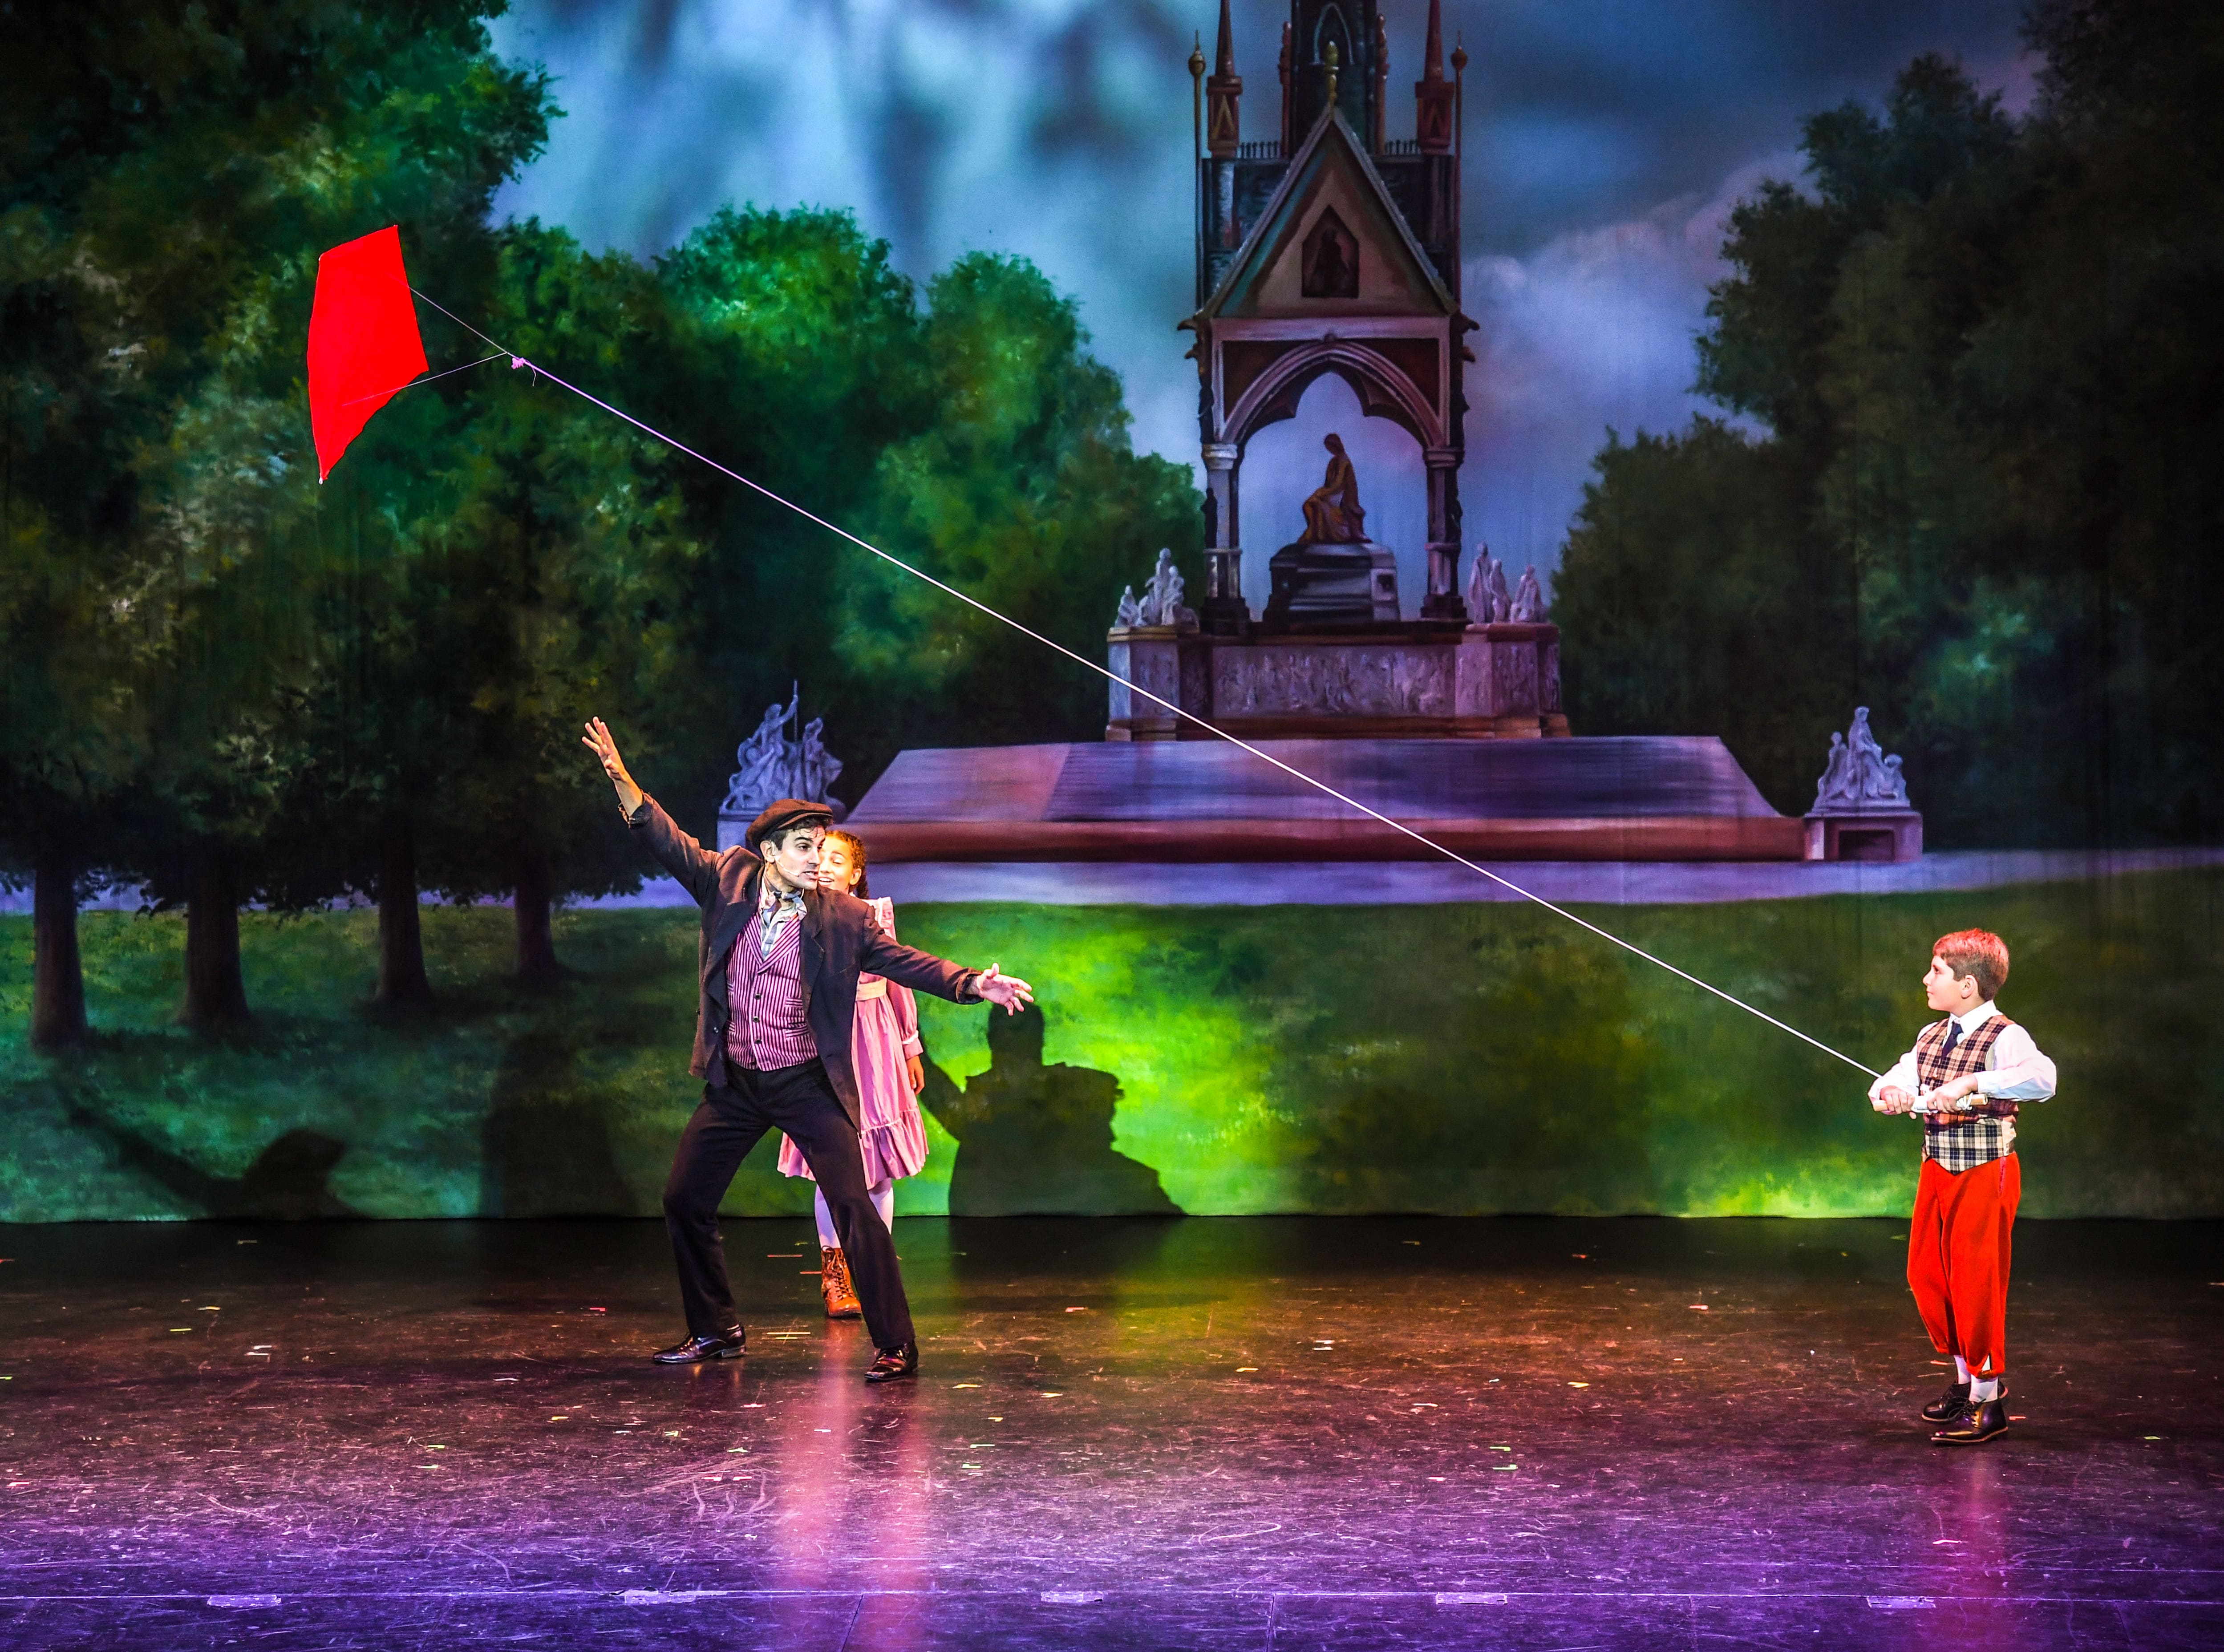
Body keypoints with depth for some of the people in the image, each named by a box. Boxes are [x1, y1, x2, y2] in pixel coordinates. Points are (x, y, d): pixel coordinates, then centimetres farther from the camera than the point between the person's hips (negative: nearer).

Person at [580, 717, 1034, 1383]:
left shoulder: (842, 917, -5)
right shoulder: (728, 884, 0)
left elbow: (903, 960, -6)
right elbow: (673, 846, 5)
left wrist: (971, 983, -19)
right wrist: (623, 783, -6)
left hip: (808, 1085, -3)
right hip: (735, 1084, 3)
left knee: (854, 1207, -12)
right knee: (684, 1201, 10)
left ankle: (895, 1346, -5)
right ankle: (715, 1331, 27)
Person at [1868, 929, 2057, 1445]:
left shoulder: (2003, 1038, -17)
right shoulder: (1931, 1038, 8)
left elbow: (2042, 1077, -36)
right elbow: (1900, 1078, 4)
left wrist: (1971, 1084, -43)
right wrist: (1891, 1091, -21)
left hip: (1985, 1172, -8)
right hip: (1937, 1170, 8)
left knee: (1977, 1283, -2)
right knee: (1926, 1275, 14)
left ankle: (1987, 1402, 9)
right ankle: (1967, 1376, 31)